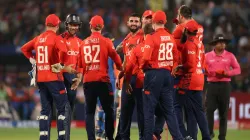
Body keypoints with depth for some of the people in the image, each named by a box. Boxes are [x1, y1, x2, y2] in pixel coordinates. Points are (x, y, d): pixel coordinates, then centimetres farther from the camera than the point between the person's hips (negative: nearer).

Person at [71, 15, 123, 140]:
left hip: (88, 81, 3)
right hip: (102, 80, -3)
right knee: (108, 110, 7)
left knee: (89, 111, 7)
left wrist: (79, 77, 19)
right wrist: (122, 71, 16)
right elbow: (116, 59, -1)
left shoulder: (84, 43, 8)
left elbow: (80, 63, 10)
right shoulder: (105, 42, -3)